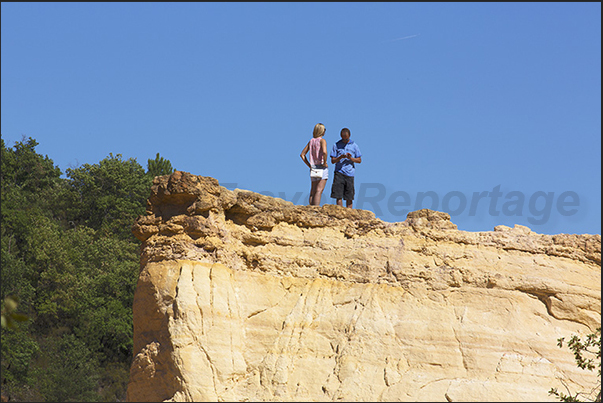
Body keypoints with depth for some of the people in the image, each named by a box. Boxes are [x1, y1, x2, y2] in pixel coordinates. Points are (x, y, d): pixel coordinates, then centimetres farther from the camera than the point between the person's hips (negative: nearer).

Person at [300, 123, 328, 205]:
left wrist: (309, 165, 12)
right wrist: (325, 163, -13)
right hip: (322, 168, -7)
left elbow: (302, 154, 12)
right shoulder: (322, 140, -7)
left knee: (313, 192, 10)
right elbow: (324, 152, -27)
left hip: (313, 168, 7)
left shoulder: (311, 141, 11)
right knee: (319, 191, -11)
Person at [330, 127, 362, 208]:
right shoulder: (336, 145, 8)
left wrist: (351, 158, -10)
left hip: (350, 174, 0)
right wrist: (340, 157, -13)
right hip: (339, 173, 0)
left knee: (349, 197, -1)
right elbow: (332, 161, 7)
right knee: (338, 195, -6)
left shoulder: (354, 146, 8)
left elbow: (359, 160, 9)